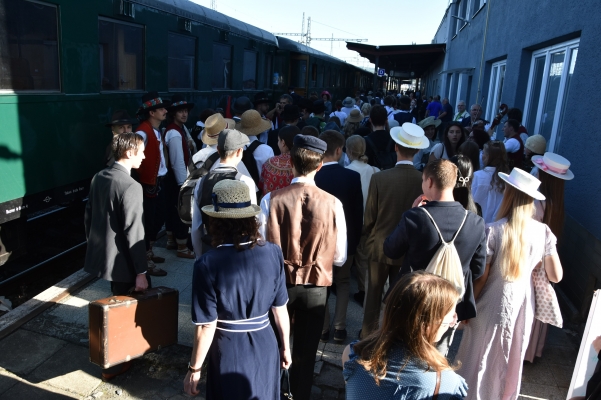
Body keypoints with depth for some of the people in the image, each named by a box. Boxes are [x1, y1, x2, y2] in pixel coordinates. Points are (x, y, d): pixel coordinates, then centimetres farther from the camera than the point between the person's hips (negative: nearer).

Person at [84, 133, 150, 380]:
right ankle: (113, 364, 24)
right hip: (121, 260, -9)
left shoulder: (98, 177, 2)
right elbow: (133, 233, -23)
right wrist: (141, 272, -18)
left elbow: (88, 216, 11)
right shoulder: (131, 187, -23)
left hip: (100, 254, 9)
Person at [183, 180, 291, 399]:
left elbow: (207, 327, -16)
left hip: (229, 351, -3)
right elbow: (280, 309, -2)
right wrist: (285, 347, 13)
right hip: (265, 346, 3)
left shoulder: (208, 264, -21)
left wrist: (194, 368, -2)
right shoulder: (273, 253, -12)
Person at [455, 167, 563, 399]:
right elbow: (556, 276, -2)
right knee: (512, 361, 25)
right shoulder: (543, 231, -8)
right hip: (524, 306, 4)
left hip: (494, 306, -4)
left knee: (480, 361, 15)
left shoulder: (494, 231, -20)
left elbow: (481, 278, -14)